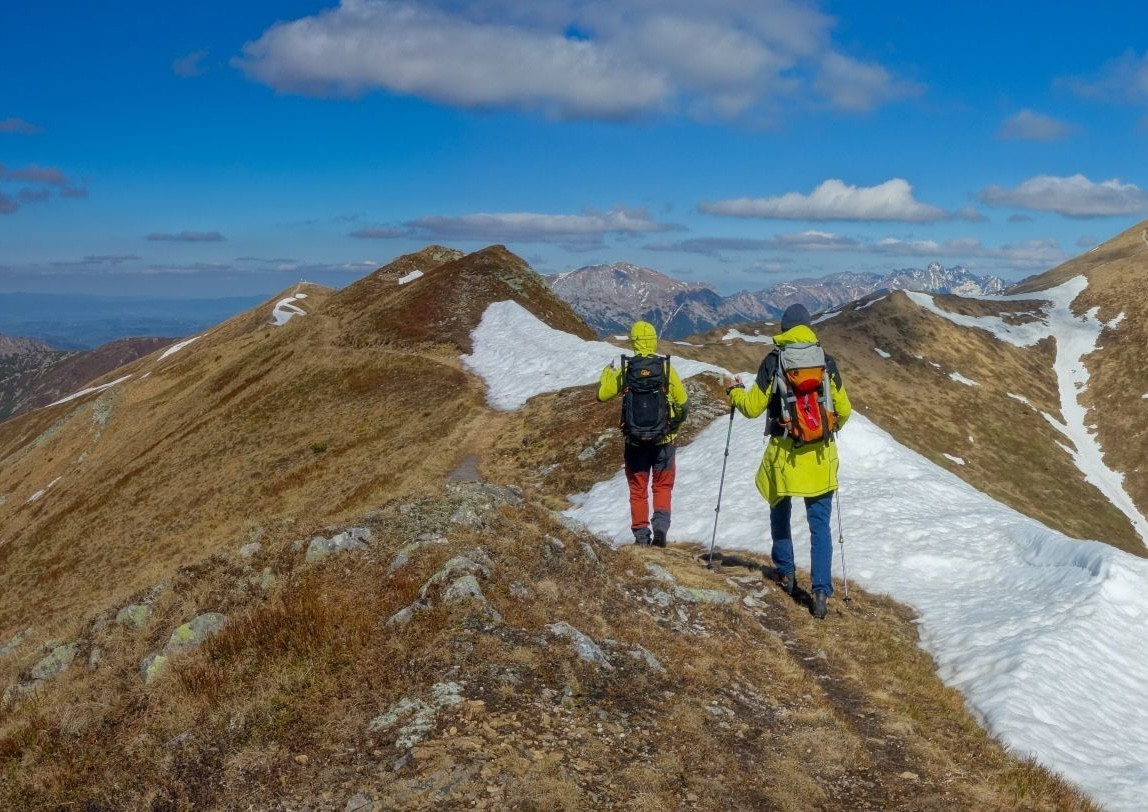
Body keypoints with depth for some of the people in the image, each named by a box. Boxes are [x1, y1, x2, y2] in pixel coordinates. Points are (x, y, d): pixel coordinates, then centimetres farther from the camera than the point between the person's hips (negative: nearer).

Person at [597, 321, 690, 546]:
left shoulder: (625, 370, -6)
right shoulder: (666, 368, -6)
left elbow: (602, 395, 4)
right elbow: (683, 403, -1)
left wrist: (608, 372, 22)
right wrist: (675, 422, 19)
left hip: (635, 441, 0)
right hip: (664, 439, 0)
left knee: (638, 489, 12)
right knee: (662, 486, 13)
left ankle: (641, 534, 11)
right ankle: (661, 525, -5)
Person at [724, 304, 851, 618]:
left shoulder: (774, 361, -5)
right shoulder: (827, 362, 1)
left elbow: (752, 407, -2)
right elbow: (843, 411, 7)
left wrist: (734, 391, 17)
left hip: (784, 452, -1)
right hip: (820, 454, 1)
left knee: (780, 513, 22)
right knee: (820, 524, 3)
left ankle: (786, 572, 29)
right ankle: (821, 589, -6)